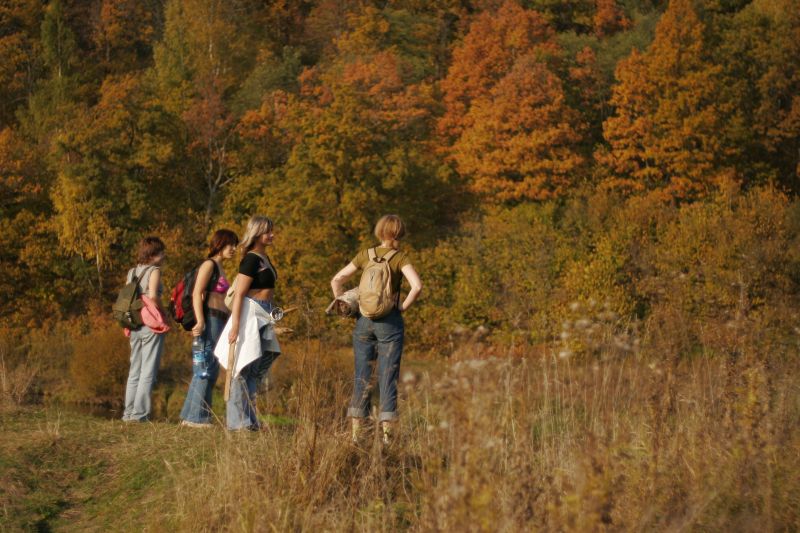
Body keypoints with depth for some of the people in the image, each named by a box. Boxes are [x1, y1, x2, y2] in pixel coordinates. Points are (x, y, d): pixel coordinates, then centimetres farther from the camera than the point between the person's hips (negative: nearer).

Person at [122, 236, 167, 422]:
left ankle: (129, 412, 14)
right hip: (151, 324, -7)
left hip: (134, 326, 7)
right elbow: (153, 296, -19)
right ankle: (139, 413, -6)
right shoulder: (154, 270, -8)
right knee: (148, 372, -3)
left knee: (135, 371, 13)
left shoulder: (132, 272, 12)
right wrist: (164, 314, -7)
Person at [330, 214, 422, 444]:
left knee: (361, 377, 8)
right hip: (390, 322, -3)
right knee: (388, 377, 1)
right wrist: (403, 307, -6)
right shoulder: (400, 257, -5)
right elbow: (417, 285, -18)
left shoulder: (365, 255, 6)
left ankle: (356, 432, 6)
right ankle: (386, 433, -1)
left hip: (364, 321, 3)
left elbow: (336, 281, 7)